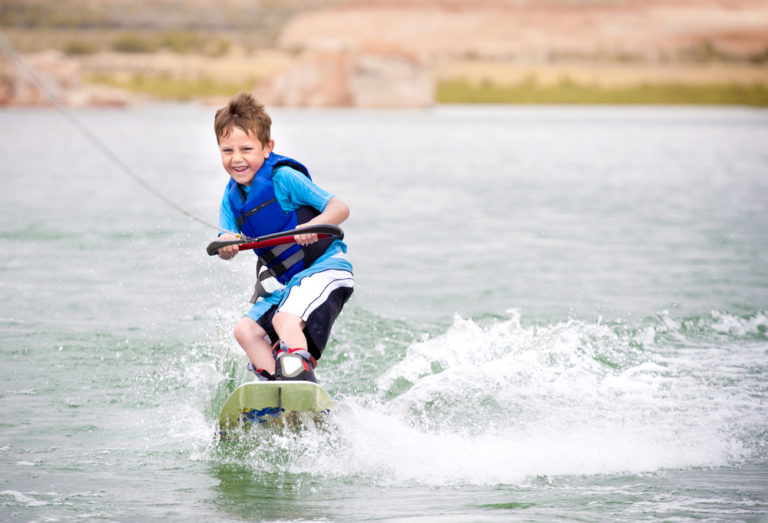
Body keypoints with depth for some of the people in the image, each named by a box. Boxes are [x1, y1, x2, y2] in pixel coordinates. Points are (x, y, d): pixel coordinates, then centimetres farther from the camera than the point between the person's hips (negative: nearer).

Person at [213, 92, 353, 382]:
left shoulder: (283, 177, -16)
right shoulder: (232, 194, 5)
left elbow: (340, 208, -21)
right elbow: (227, 244, -5)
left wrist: (312, 226, -42)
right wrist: (226, 246, -31)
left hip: (324, 268, -9)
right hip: (284, 281, 9)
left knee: (285, 320, -30)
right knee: (246, 330, -2)